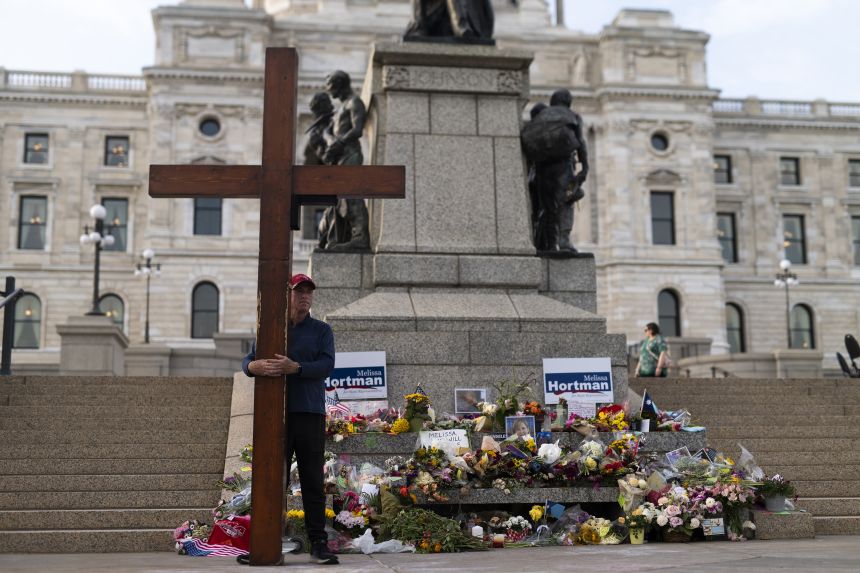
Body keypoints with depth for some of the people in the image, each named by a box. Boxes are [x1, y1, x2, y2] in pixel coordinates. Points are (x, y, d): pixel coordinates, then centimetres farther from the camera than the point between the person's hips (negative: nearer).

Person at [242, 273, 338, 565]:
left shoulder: (322, 330, 11)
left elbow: (326, 365, -5)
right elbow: (248, 360, 5)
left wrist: (295, 367, -22)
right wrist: (255, 366, -21)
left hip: (310, 414, -1)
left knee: (313, 481, -1)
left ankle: (318, 543, 3)